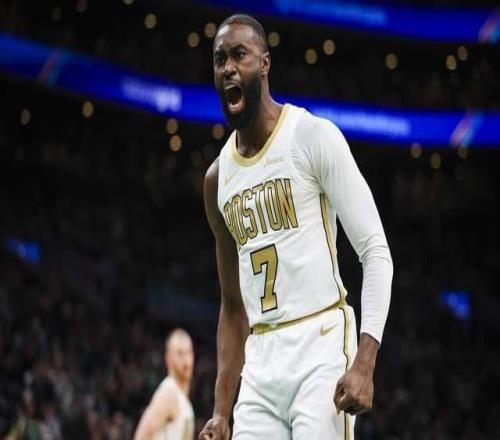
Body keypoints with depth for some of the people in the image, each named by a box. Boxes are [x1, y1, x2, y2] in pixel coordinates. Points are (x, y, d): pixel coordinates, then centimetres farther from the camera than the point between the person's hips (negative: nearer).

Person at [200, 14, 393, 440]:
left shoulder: (314, 137, -5)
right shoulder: (218, 178, 15)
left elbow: (376, 252, -9)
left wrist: (364, 362, -21)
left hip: (320, 347, -6)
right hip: (260, 363, 6)